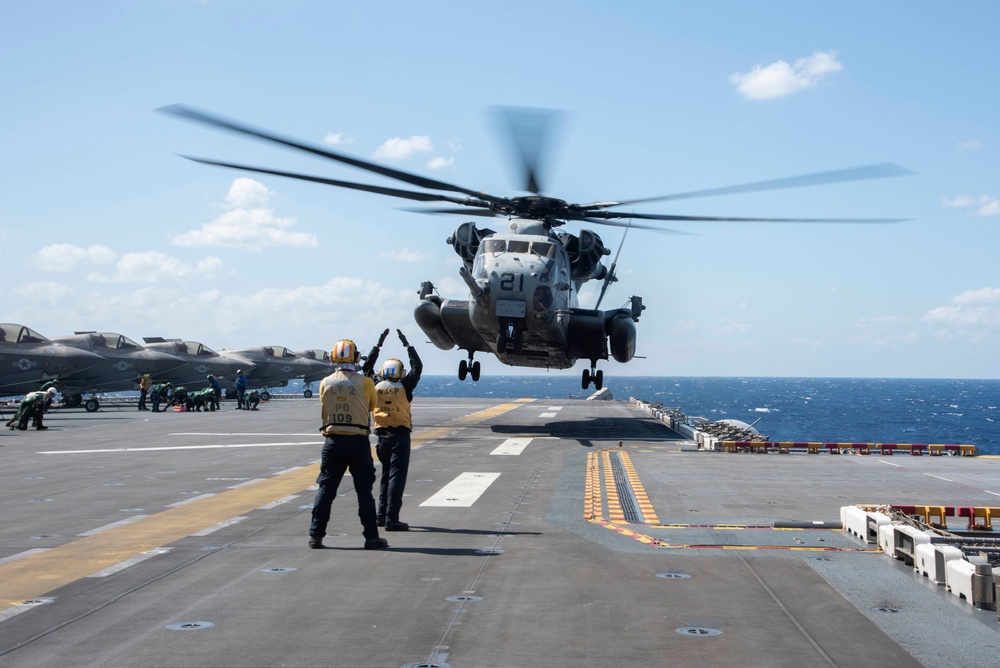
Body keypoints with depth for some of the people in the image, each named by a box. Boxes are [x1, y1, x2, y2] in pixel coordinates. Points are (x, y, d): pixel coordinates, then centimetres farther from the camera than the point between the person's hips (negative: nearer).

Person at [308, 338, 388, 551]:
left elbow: (324, 411, 11)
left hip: (333, 441, 2)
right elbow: (372, 406, 8)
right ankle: (372, 536, 8)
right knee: (364, 490, 5)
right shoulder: (365, 382, -8)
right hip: (358, 441, -2)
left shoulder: (325, 383, 0)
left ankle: (316, 535, 8)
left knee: (325, 489, 9)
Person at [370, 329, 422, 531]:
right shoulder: (403, 387, -6)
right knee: (396, 478, -6)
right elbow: (417, 367, 4)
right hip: (400, 436, -5)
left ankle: (382, 516, 23)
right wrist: (407, 345, 12)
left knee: (386, 476, 19)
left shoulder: (375, 388, 3)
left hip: (382, 436, 5)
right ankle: (391, 519, -11)